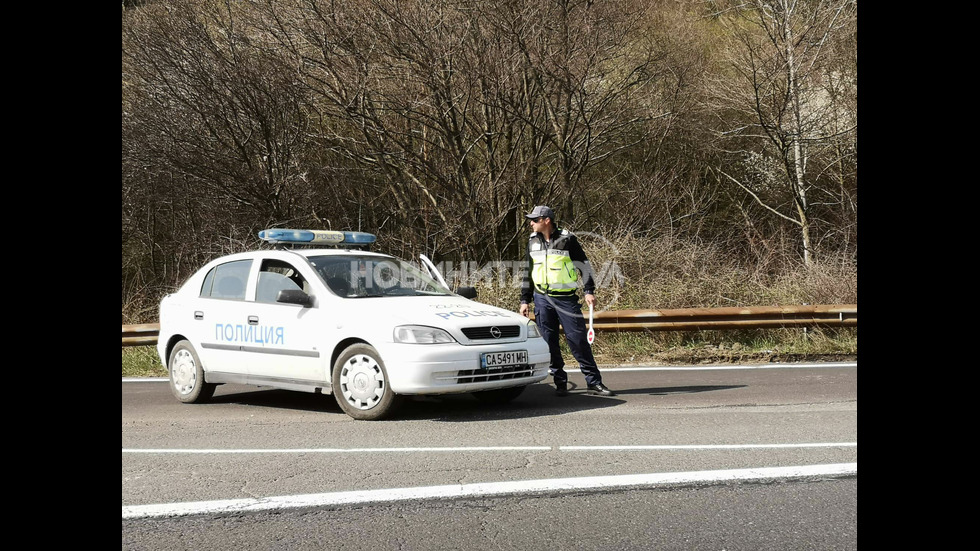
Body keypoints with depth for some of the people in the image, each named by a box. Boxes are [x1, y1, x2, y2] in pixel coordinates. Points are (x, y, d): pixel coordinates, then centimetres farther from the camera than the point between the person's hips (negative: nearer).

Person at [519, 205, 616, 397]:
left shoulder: (567, 239, -3)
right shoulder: (532, 241, 10)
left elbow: (584, 265, 1)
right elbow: (528, 272, 17)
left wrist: (589, 291, -7)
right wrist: (524, 300, 14)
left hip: (566, 298, -4)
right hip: (542, 298, 4)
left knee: (579, 339, -6)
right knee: (549, 343, 2)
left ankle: (594, 382, 1)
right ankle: (560, 384, 11)